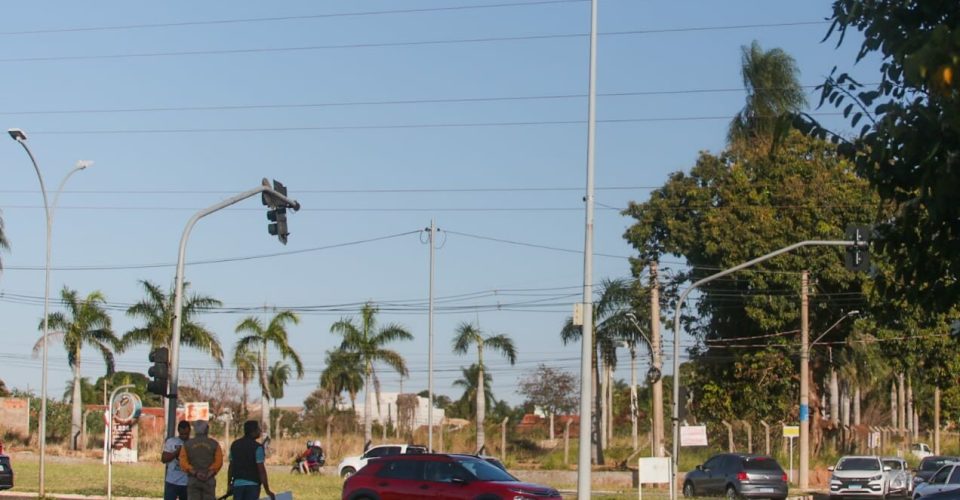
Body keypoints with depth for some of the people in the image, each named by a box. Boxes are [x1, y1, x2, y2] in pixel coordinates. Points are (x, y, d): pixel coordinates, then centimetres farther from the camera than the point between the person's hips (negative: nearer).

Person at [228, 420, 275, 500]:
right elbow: (261, 470, -14)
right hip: (252, 484, -5)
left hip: (237, 484, 5)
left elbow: (231, 467, 11)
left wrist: (229, 485, 19)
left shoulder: (234, 445, 7)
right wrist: (267, 490, -12)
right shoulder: (257, 447, -10)